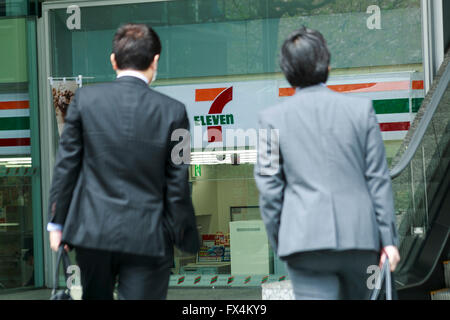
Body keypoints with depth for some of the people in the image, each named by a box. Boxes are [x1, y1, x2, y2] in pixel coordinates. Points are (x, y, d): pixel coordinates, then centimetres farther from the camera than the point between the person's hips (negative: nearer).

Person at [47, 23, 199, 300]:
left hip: (91, 233, 2)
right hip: (147, 237, -2)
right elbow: (177, 186, -4)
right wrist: (188, 241, 6)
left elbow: (66, 166, 0)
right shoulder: (173, 111, -6)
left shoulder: (86, 99, -3)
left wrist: (57, 222, 9)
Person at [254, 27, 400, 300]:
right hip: (360, 236, 2)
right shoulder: (361, 109, 3)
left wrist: (278, 242, 12)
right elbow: (378, 179, 3)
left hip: (306, 238, -2)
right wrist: (388, 238, 7)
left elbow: (269, 187, 2)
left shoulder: (273, 118, 1)